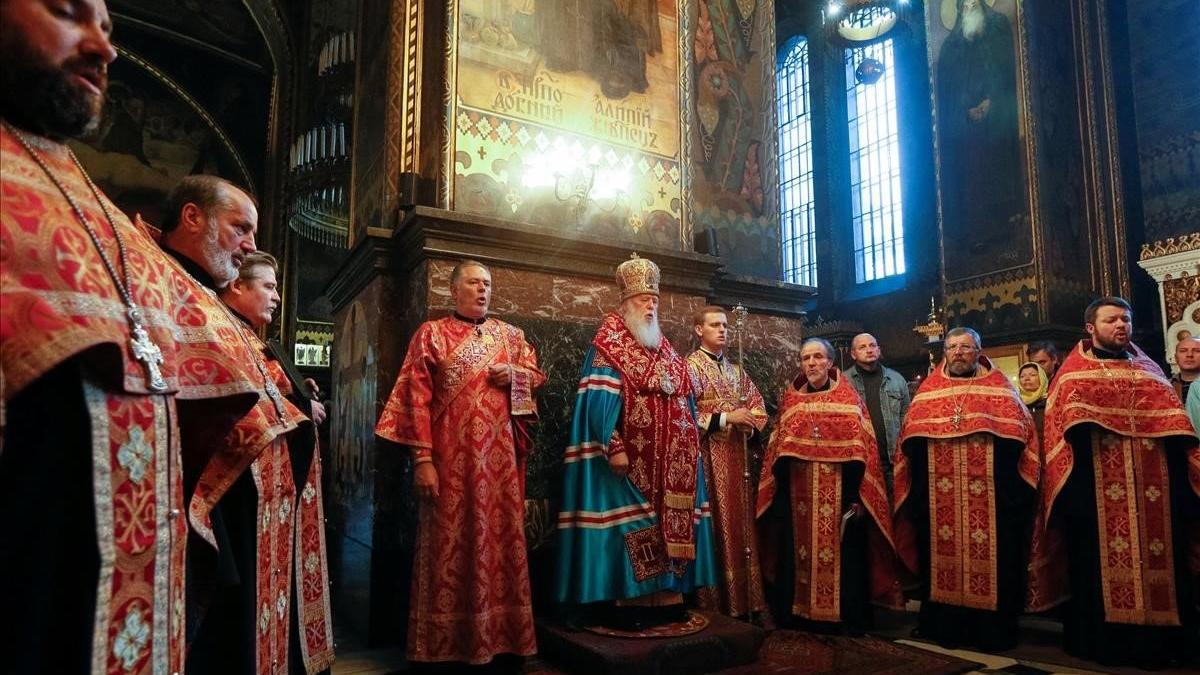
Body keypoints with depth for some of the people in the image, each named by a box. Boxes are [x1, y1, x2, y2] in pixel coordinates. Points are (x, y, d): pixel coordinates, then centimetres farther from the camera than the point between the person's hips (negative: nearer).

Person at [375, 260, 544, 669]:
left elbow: (536, 374, 22)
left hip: (500, 457, 4)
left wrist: (515, 374, -2)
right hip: (452, 456, -4)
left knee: (503, 536, 6)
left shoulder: (509, 335, 16)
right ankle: (446, 644, 12)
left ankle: (505, 639, 17)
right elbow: (416, 397, -5)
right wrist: (422, 458, -13)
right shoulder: (432, 333, 3)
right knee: (451, 542, 0)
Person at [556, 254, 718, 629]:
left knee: (669, 519, 9)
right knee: (628, 523, -6)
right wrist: (613, 446, -23)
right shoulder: (608, 345, -4)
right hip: (630, 456, -7)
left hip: (668, 458, 8)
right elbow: (601, 399, -14)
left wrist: (690, 443, 14)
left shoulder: (665, 348, 19)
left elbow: (684, 399, 21)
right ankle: (623, 599, 2)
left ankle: (664, 595, 18)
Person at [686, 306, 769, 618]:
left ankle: (743, 597, 16)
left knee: (740, 522, 8)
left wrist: (751, 425, -3)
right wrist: (725, 418, -17)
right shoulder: (690, 366, -4)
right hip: (708, 455, -7)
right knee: (715, 523, -6)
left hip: (737, 454, 7)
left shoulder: (736, 370, 18)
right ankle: (715, 599, 2)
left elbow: (757, 404, 18)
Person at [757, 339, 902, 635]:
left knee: (842, 552, 1)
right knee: (799, 552, 6)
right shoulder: (791, 399, 9)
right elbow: (780, 450, 10)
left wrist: (856, 494, -12)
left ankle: (847, 616, 14)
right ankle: (801, 612, 18)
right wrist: (781, 492, 4)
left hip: (839, 491, -3)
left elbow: (859, 450, -5)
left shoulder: (848, 398, 1)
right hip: (799, 494, 3)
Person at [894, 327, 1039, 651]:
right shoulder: (927, 391, 13)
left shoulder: (999, 387, 9)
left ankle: (991, 630, 13)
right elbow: (910, 441, 10)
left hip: (990, 496, -1)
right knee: (941, 554, 5)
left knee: (988, 557, 2)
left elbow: (1018, 435, 1)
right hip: (937, 499, 2)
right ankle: (944, 626, 16)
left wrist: (1004, 469, -10)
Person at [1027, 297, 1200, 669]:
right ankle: (1105, 641, 7)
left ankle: (1158, 640, 16)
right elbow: (1066, 434, -3)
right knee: (1102, 562, -2)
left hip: (1153, 488, 4)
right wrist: (1071, 486, -12)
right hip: (1096, 490, -4)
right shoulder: (1073, 376, 5)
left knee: (1157, 557, 6)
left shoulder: (1149, 371, 18)